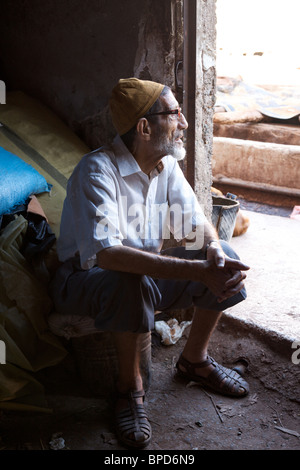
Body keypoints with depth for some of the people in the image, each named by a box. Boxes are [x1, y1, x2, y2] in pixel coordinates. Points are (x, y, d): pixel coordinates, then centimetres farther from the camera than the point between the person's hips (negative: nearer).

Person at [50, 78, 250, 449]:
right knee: (132, 281, -40)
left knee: (224, 257, -9)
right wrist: (197, 271, -47)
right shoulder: (97, 171, -27)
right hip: (86, 278, -7)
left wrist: (215, 250, -29)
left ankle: (194, 359, 10)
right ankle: (130, 386, -13)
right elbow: (104, 254, -41)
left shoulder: (166, 164, -3)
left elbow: (193, 224, -3)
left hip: (147, 270, 7)